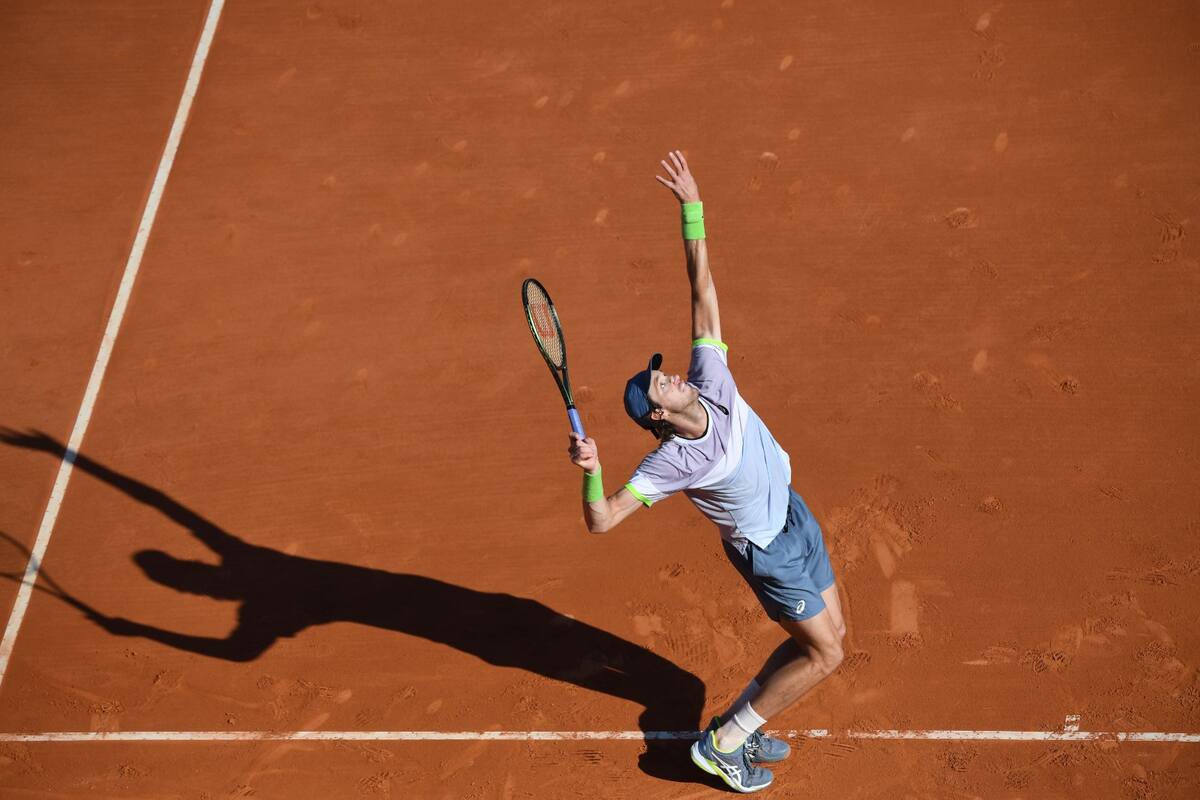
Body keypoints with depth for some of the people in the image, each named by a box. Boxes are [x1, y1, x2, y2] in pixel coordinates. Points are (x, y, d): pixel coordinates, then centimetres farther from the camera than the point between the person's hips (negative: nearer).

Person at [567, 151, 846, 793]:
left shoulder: (710, 380, -19)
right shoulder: (672, 461, -31)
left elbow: (702, 289, -18)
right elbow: (601, 521, -33)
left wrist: (691, 208, -23)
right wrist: (590, 472, -52)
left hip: (793, 513, 7)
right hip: (767, 549, -7)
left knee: (825, 636, 16)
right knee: (823, 653, -1)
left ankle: (736, 725, 28)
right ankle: (722, 745, 10)